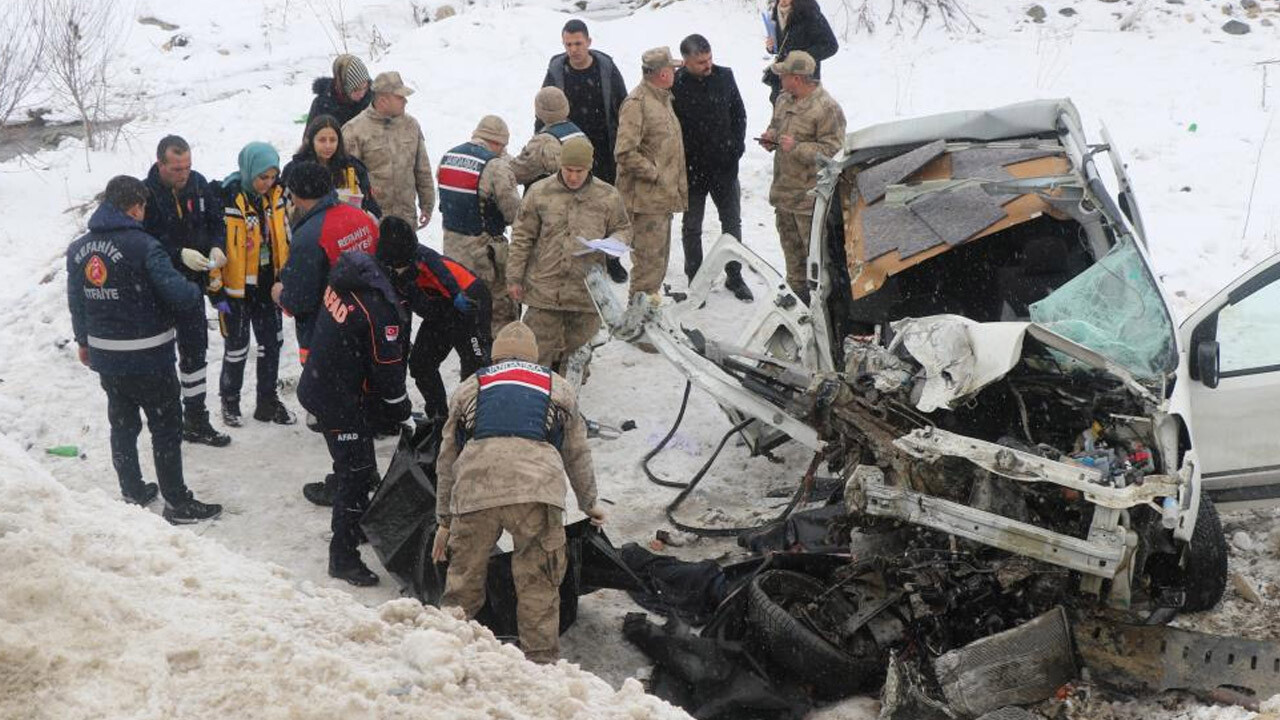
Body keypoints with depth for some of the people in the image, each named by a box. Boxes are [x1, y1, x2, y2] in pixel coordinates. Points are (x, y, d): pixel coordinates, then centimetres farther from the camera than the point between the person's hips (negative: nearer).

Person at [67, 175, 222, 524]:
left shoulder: (78, 249, 3)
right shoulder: (142, 246, -20)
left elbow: (76, 300, 13)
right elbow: (176, 291, -26)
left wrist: (83, 340, 26)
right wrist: (197, 295, -4)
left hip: (105, 356, 7)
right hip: (148, 357, -6)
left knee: (122, 424, 19)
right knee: (166, 427, 5)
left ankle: (133, 492, 31)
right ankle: (177, 502, 13)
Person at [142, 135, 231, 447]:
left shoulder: (198, 184, -1)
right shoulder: (146, 194, -18)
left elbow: (216, 219, 10)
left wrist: (217, 247, -8)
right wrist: (179, 254, -27)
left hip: (192, 281, 6)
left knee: (195, 348, 13)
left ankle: (196, 419, 24)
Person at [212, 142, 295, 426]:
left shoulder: (276, 195, -2)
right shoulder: (227, 198, -20)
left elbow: (285, 236, 12)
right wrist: (217, 288, -15)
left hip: (268, 284, 6)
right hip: (236, 285, -5)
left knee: (271, 342, 14)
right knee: (236, 347, 8)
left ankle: (268, 401, 29)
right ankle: (230, 402, 27)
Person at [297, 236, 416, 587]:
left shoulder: (348, 277, -1)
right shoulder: (379, 307, -28)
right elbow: (387, 366, -19)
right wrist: (401, 409, -2)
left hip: (318, 384, 9)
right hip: (342, 402, -9)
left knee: (355, 468, 25)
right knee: (357, 473, -1)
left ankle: (356, 523, 43)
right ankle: (344, 556, 5)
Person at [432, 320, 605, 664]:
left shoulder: (468, 389, 30)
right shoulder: (558, 388, 28)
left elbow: (447, 461, 30)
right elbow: (577, 455, 33)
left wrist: (444, 520, 37)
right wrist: (589, 504, 47)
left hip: (474, 490, 1)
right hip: (537, 492, -1)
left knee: (463, 583, 14)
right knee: (539, 585, 9)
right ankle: (541, 659, 12)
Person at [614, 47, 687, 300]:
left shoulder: (662, 98, 16)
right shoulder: (637, 103, -16)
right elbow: (625, 153, -23)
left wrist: (677, 187, 20)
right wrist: (655, 174, -17)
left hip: (664, 196, 10)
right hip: (646, 198, -10)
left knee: (659, 258, 17)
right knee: (649, 260, -6)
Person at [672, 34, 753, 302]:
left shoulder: (724, 76, -2)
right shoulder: (674, 85, -15)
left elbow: (739, 112, 10)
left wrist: (737, 146, 1)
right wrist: (681, 162, -12)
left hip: (725, 166, 3)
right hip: (692, 169, -3)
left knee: (732, 222, 13)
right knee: (691, 226, 10)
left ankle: (734, 275, 27)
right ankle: (694, 279, 23)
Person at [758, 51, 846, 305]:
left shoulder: (826, 108, -18)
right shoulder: (784, 100, 9)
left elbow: (832, 150, -20)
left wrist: (797, 148, -25)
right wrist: (771, 137, 4)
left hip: (809, 195, -9)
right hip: (783, 189, 9)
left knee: (815, 249, -4)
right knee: (791, 245, 20)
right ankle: (796, 290, 35)